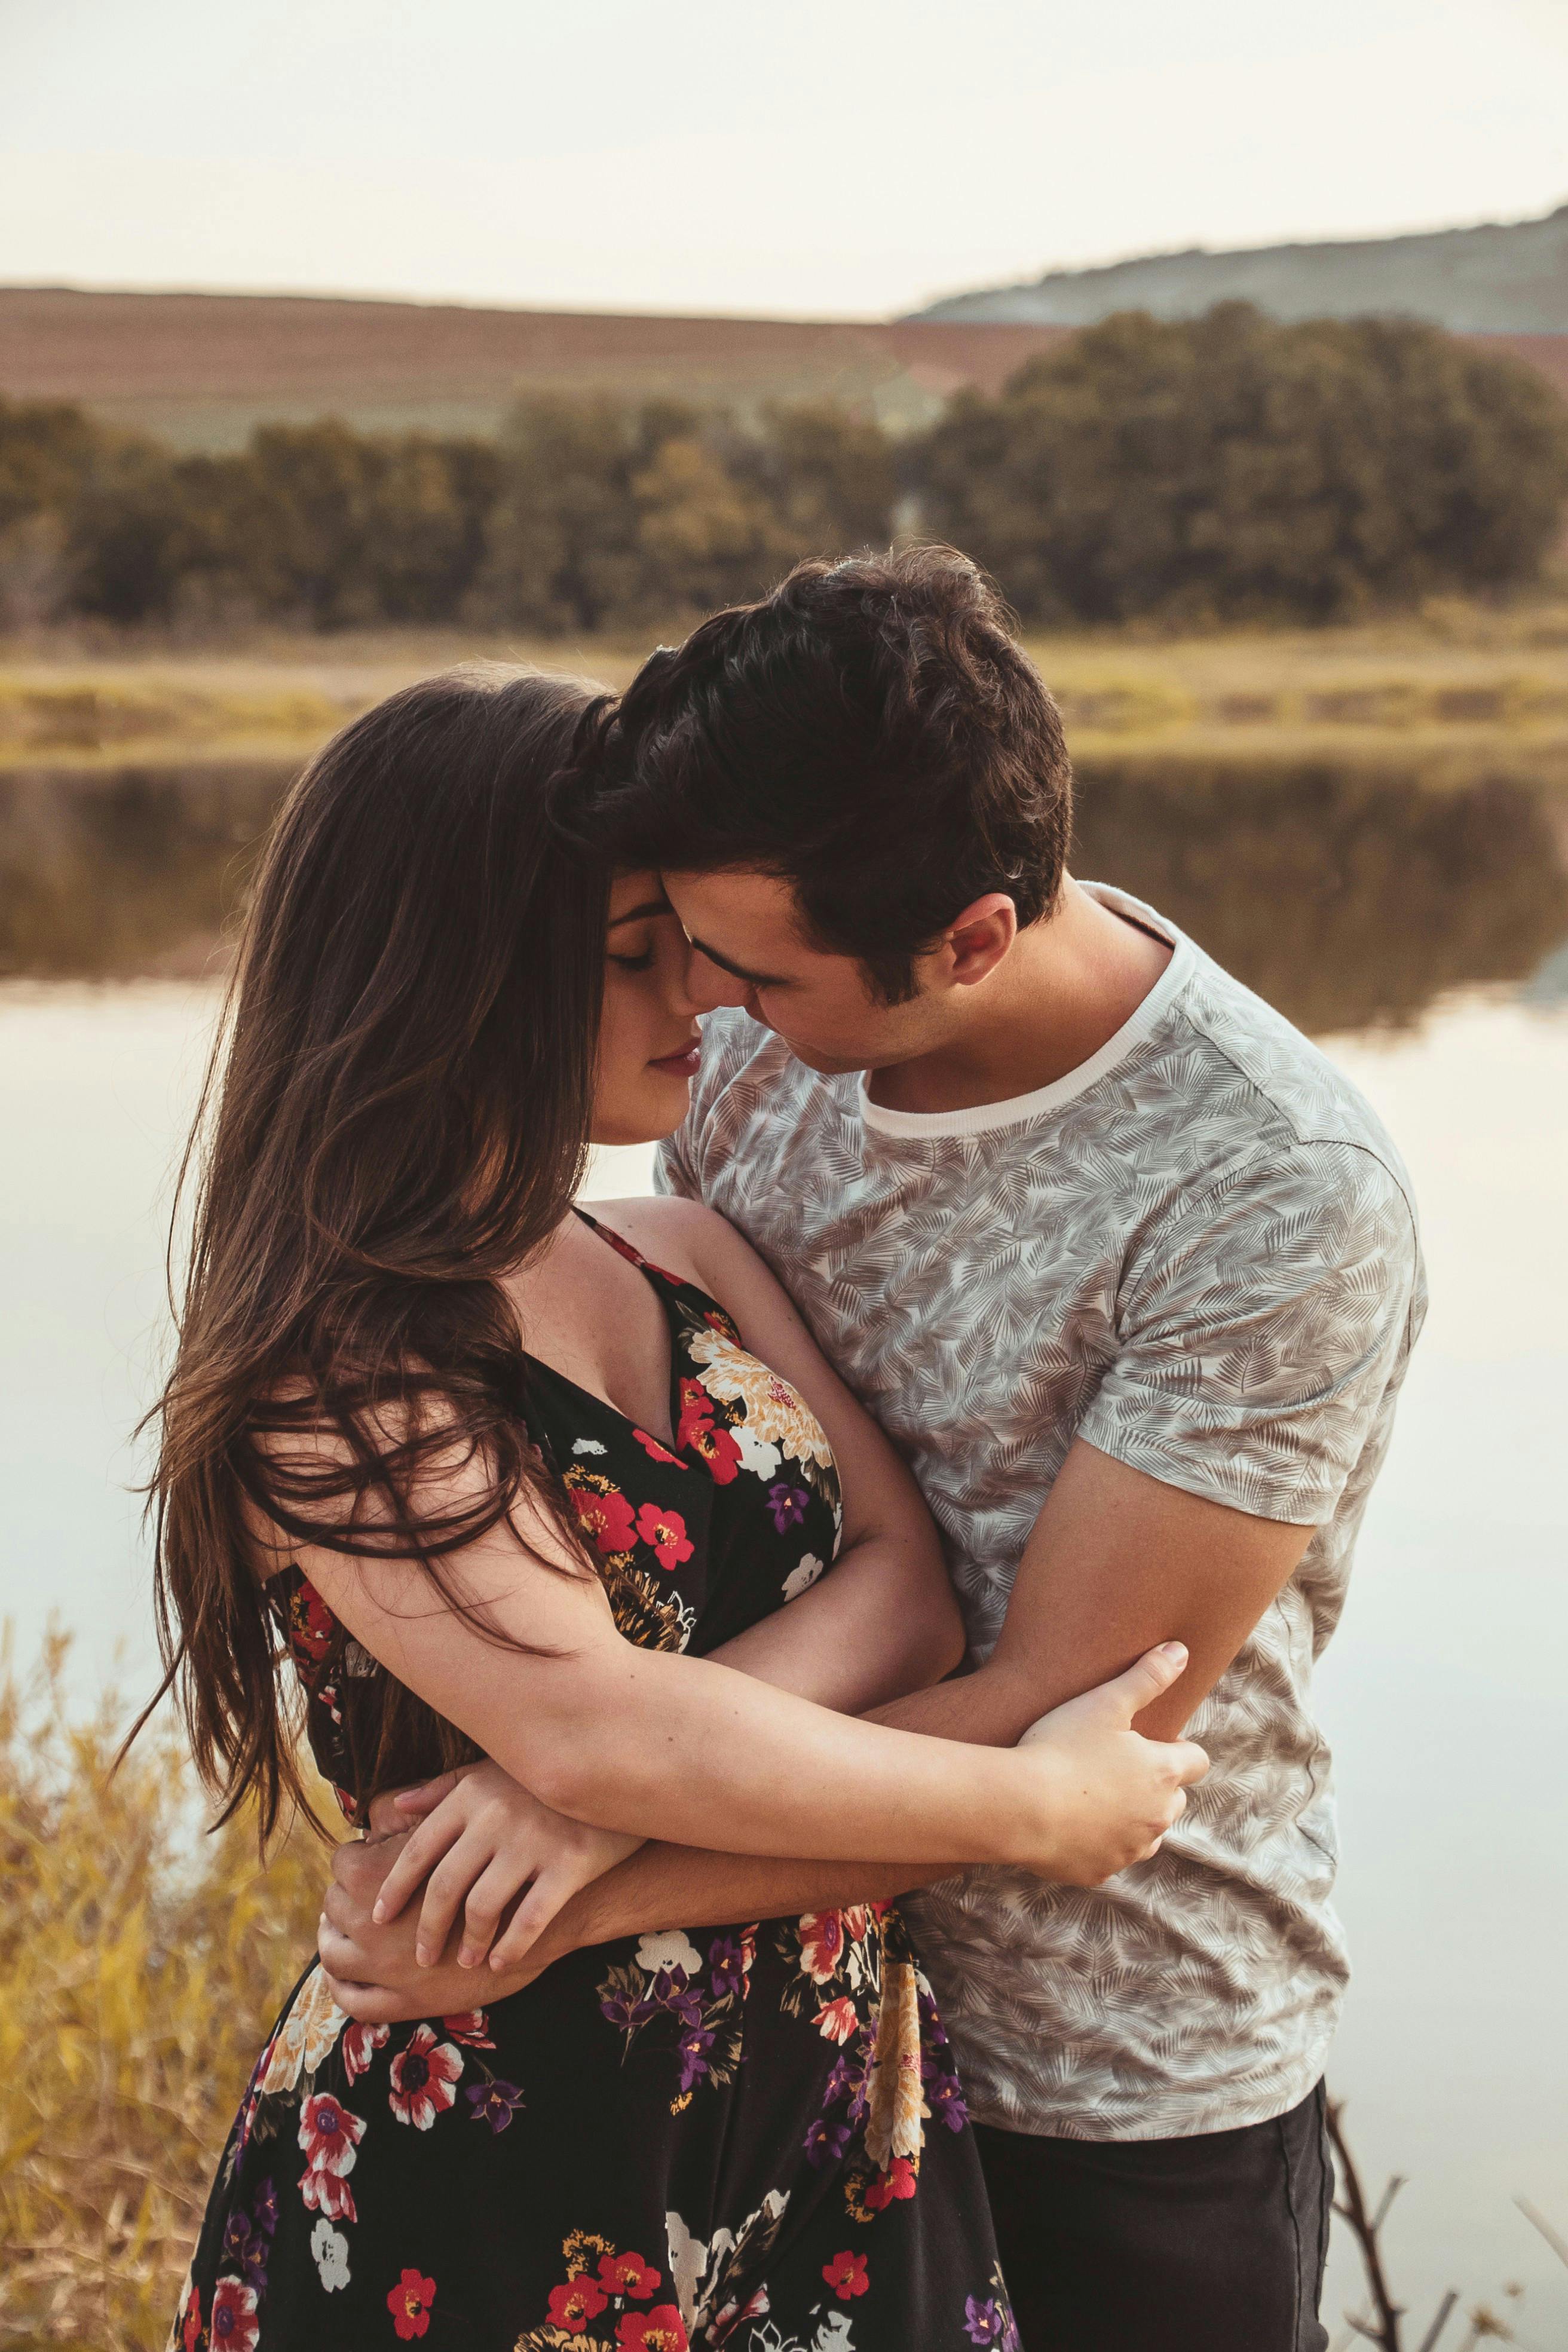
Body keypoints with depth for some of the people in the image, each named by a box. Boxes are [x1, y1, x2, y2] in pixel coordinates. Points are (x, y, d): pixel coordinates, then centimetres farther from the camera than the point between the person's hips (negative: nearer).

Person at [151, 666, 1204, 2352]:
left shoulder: (694, 1260, 5)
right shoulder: (334, 1381, -17)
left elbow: (908, 1580, -5)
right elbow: (596, 1730, -27)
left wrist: (614, 1778, -22)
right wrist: (1035, 1808, -19)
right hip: (482, 2181, -6)